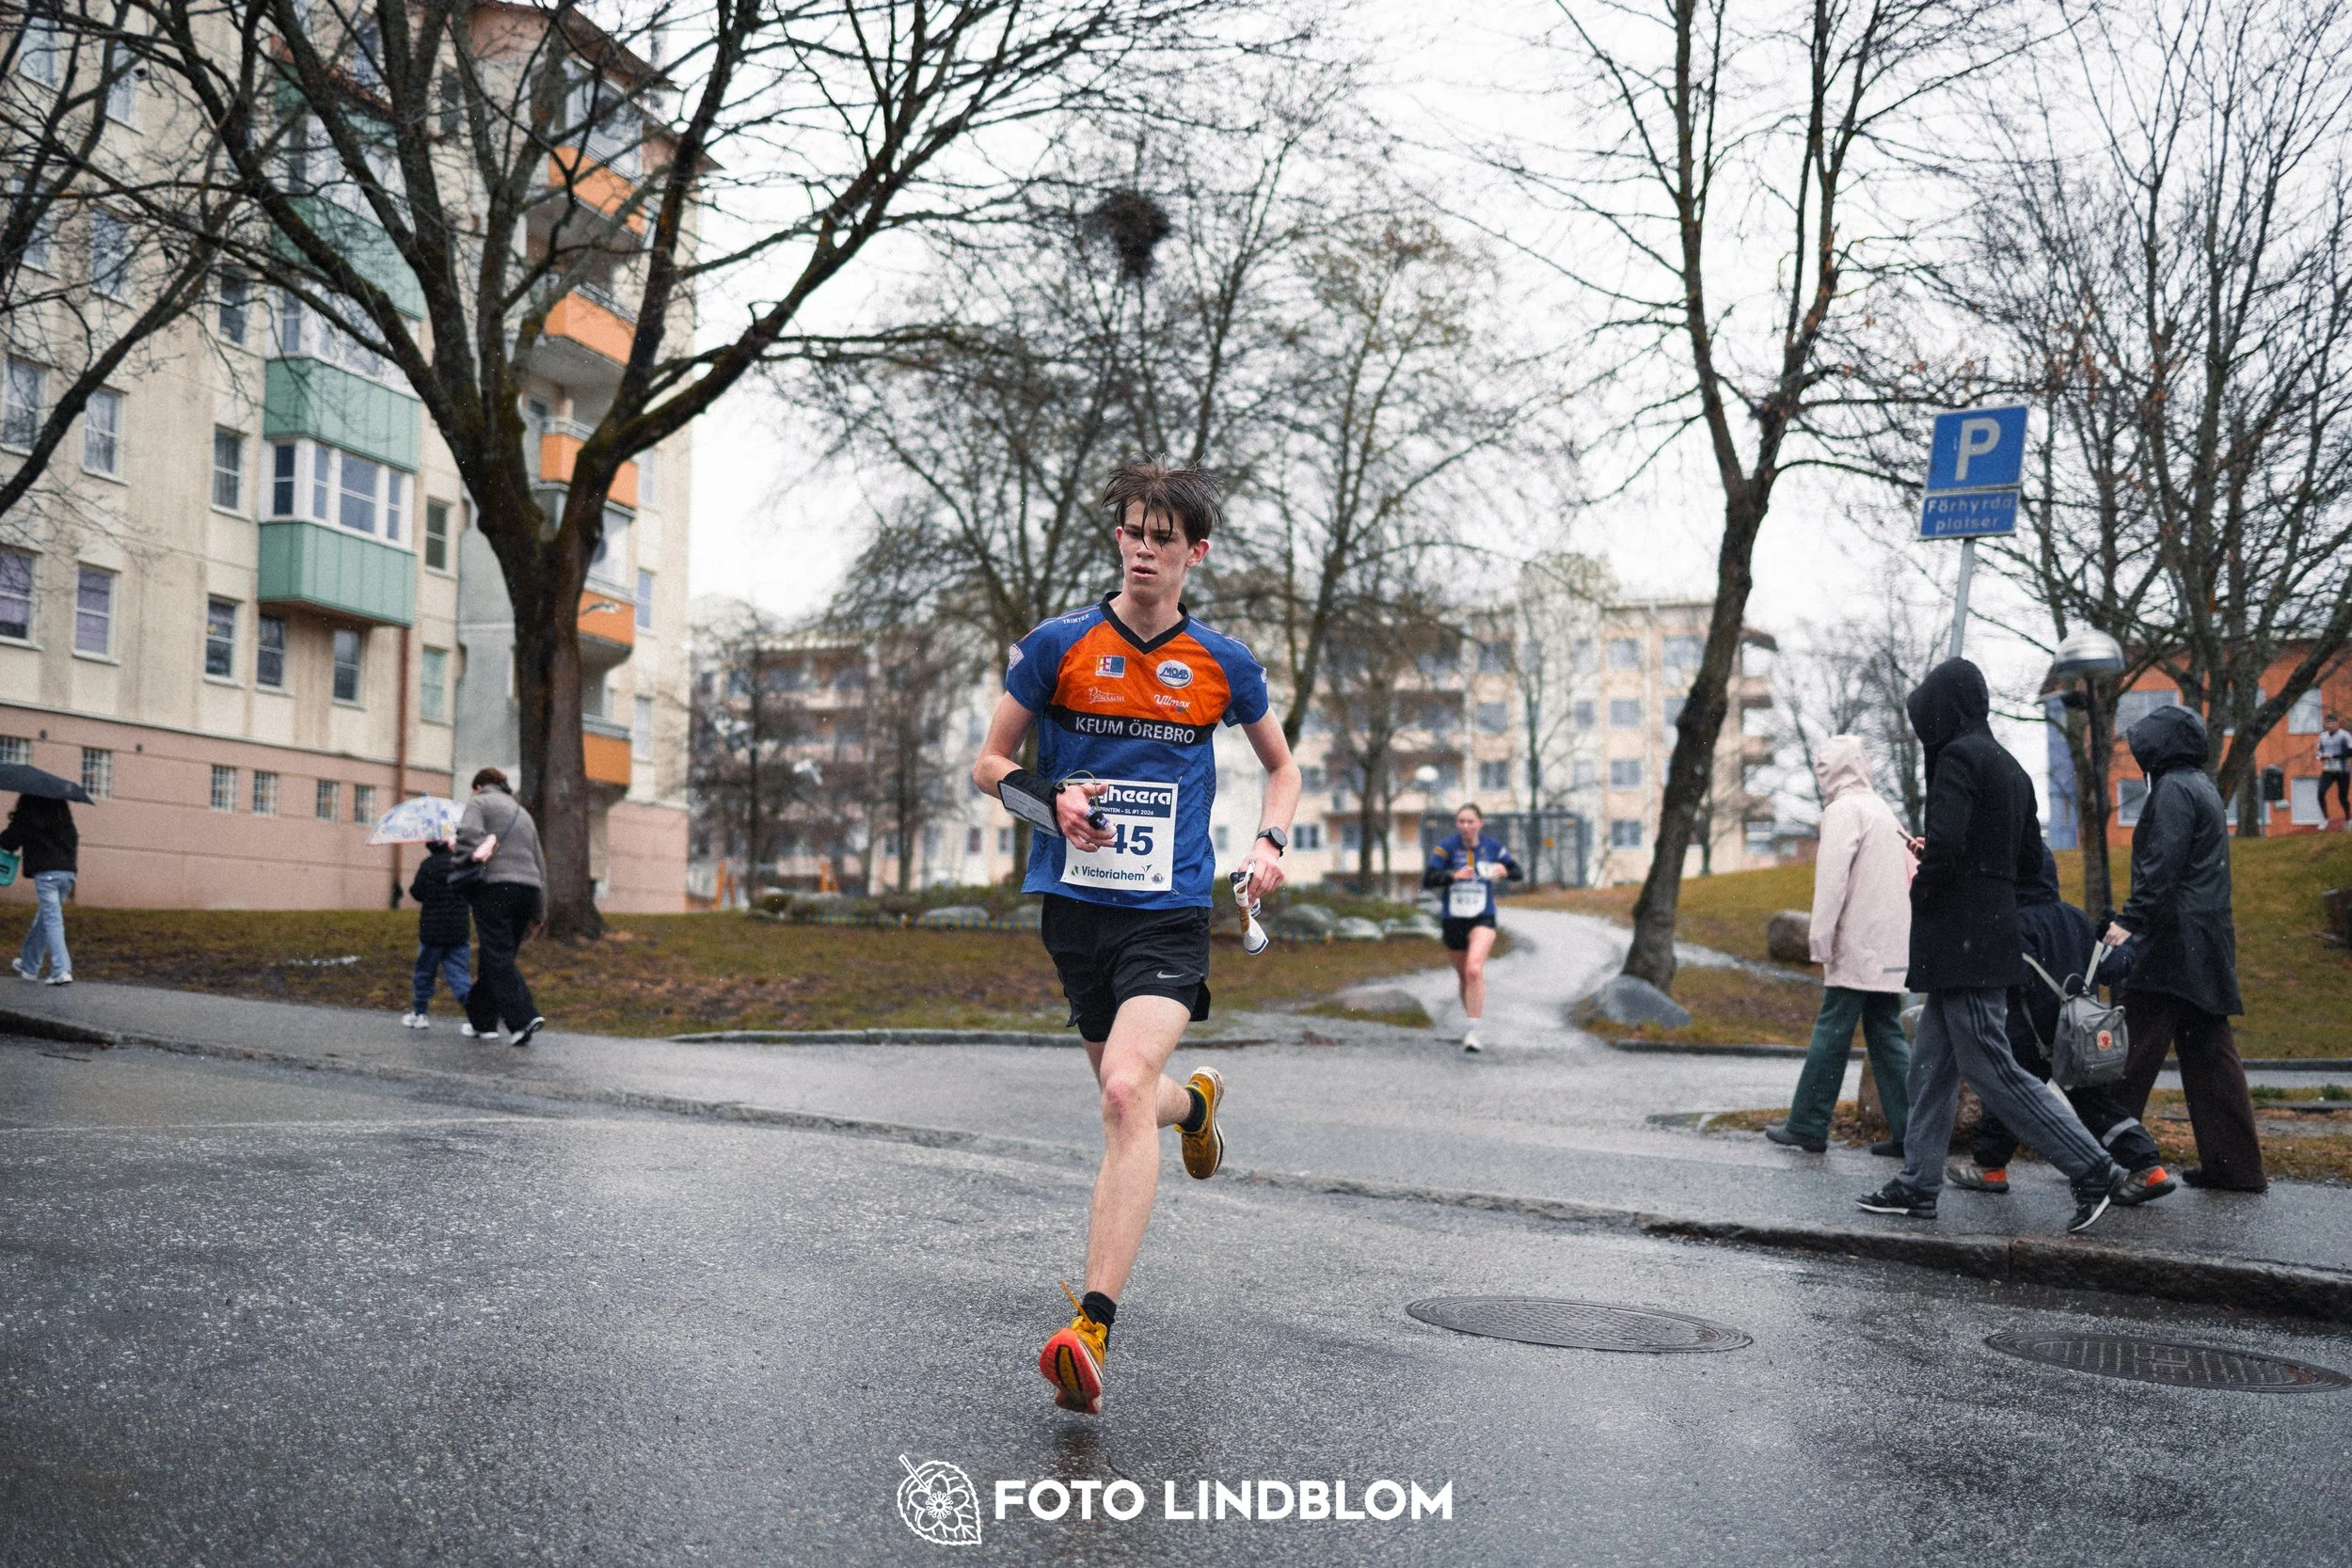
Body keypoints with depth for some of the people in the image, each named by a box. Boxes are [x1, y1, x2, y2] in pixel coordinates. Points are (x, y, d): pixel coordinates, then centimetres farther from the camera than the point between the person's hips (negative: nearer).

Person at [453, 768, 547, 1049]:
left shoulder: (479, 802, 8)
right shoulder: (523, 813, 28)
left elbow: (468, 833, -16)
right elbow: (540, 863, 26)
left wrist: (468, 860, -1)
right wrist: (537, 912, 26)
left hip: (495, 888, -7)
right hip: (529, 888, 7)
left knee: (499, 959, -9)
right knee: (499, 958, 15)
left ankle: (524, 1019, -22)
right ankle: (482, 1018, 21)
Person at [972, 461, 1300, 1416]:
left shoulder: (1223, 664, 4)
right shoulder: (1059, 645, 2)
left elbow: (1281, 766, 20)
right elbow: (989, 763, 8)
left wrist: (1269, 841, 1)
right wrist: (1051, 801, -13)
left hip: (1170, 913, -2)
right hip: (1075, 905, 2)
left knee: (1127, 1090, -23)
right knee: (1128, 1098, 15)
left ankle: (1090, 1332, -25)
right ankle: (1197, 1101, 54)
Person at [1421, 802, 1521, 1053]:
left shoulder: (1493, 846, -3)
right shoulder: (1447, 846, -8)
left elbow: (1517, 872, 10)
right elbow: (1427, 879, -15)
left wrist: (1504, 871, -13)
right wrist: (1453, 876, -32)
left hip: (1482, 919, -1)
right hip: (1453, 921, 2)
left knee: (1474, 970, -23)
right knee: (1464, 976, 16)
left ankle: (1473, 1031, -20)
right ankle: (1471, 1021, 40)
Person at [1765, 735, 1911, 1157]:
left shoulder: (1843, 810, -8)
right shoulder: (1884, 811, 19)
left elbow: (1832, 880, -15)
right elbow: (1909, 875, 20)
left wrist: (1821, 941, -13)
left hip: (1857, 948, -8)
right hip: (1891, 948, 8)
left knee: (1831, 1033, -3)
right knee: (1886, 1033, 9)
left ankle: (1807, 1126, 1)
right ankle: (1908, 1128, 4)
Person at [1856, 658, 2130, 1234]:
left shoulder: (1958, 756, -13)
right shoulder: (2008, 766, 16)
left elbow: (1945, 844, -25)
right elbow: (2029, 858, 19)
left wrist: (1921, 892, -7)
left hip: (1961, 942, -10)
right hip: (1991, 935, 10)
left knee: (1992, 1068, -6)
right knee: (1931, 1067, 13)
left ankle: (2092, 1168, -5)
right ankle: (1917, 1185, 18)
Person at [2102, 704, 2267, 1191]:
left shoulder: (2173, 789, -9)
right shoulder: (2202, 787, 21)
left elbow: (2161, 867, -20)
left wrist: (2130, 921, -23)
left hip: (2173, 943, -10)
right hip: (2208, 943, 10)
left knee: (2135, 1050, -7)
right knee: (2208, 1051, 10)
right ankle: (2234, 1164, 10)